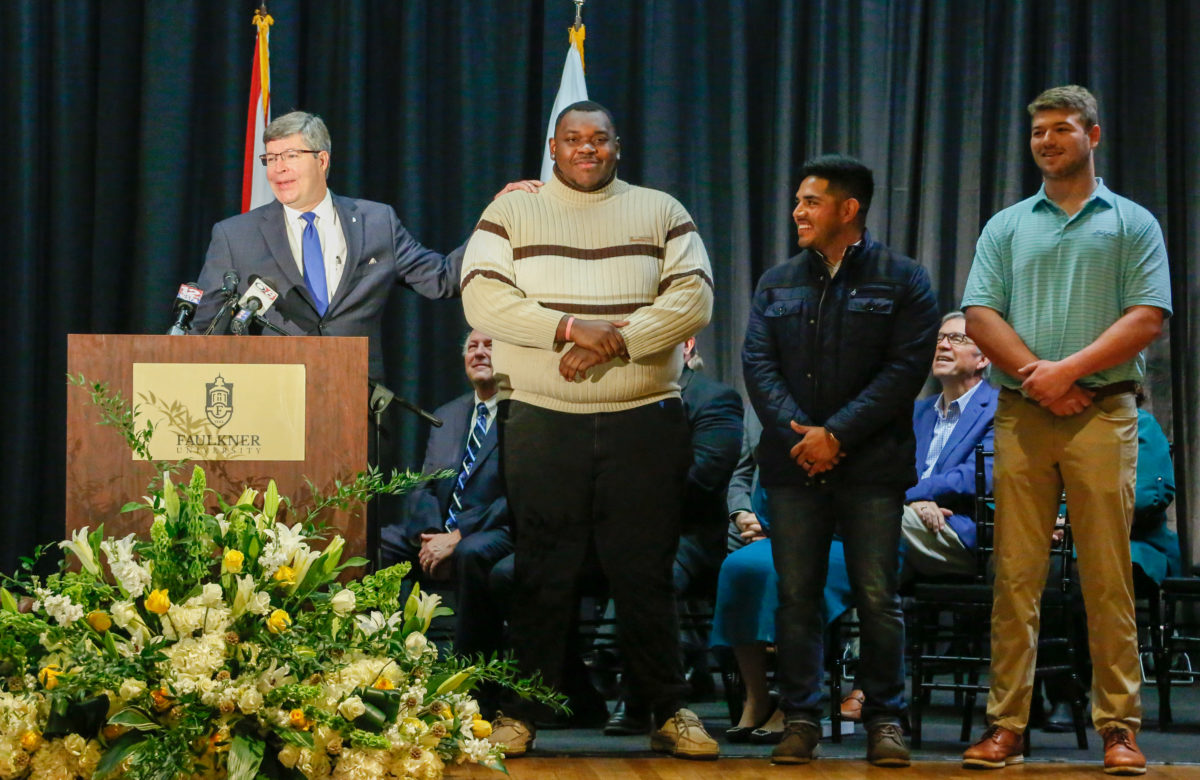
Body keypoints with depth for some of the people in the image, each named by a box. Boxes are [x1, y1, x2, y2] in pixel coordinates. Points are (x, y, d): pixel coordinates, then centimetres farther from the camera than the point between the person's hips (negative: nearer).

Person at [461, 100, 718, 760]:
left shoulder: (661, 213, 11)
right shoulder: (512, 211, 8)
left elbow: (693, 298, -1)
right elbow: (481, 298, -4)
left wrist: (614, 341, -13)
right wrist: (570, 327, -15)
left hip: (643, 422, 1)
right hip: (541, 424, -1)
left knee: (645, 570, 2)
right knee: (541, 574, 1)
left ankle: (668, 711, 9)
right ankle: (520, 712, 8)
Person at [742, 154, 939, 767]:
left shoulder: (901, 280, 3)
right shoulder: (777, 284, 15)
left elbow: (907, 368, -6)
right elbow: (758, 363, 6)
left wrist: (837, 434, -13)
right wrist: (795, 431, -11)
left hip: (871, 464, -3)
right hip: (792, 463, 3)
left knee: (877, 596, -3)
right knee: (796, 595, 2)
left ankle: (884, 720, 6)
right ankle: (800, 719, 8)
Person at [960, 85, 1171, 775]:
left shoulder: (1133, 224, 9)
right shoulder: (1007, 227, 16)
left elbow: (1148, 318, -2)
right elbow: (980, 315, 6)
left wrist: (1070, 369, -11)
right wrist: (1033, 374, -10)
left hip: (1102, 414, -2)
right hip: (1021, 414, 2)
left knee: (1109, 577, -4)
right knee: (1015, 576, -1)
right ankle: (1006, 724, 2)